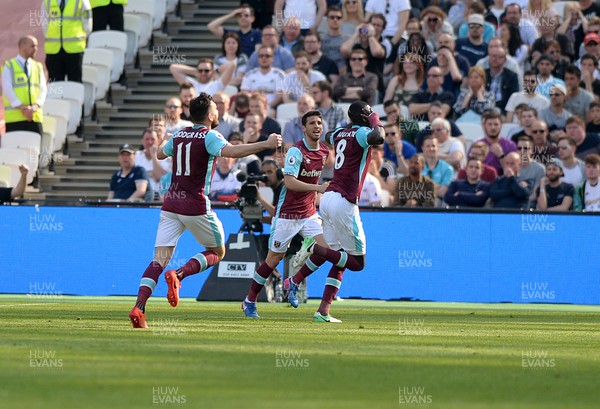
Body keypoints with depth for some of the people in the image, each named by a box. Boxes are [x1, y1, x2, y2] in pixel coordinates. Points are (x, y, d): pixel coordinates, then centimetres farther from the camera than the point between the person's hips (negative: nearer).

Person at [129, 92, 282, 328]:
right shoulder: (209, 137, -6)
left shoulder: (179, 135, 13)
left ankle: (138, 307, -20)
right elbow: (232, 152, -25)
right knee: (217, 252, 14)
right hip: (195, 206, -6)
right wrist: (266, 144, -23)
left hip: (171, 204, 6)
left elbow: (160, 154, 30)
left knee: (160, 259, -1)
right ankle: (179, 275, -13)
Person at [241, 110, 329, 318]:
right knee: (274, 258, 0)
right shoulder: (296, 151, -18)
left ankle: (294, 282, 11)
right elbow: (289, 182, -29)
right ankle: (250, 301, 17)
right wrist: (318, 188, -36)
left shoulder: (324, 151, 5)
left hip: (308, 213, 6)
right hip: (287, 213, -6)